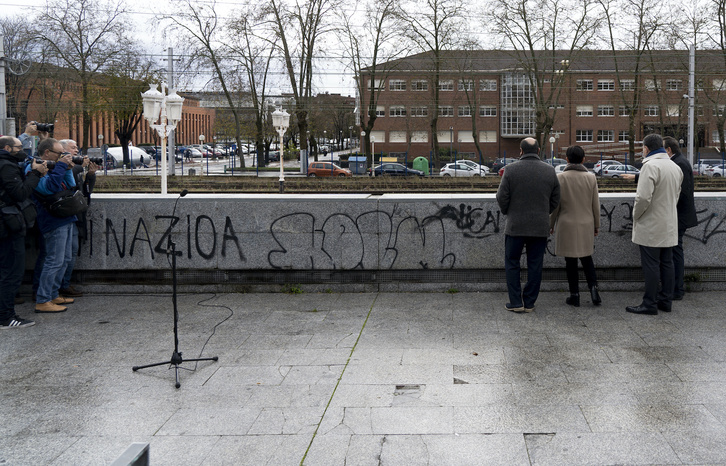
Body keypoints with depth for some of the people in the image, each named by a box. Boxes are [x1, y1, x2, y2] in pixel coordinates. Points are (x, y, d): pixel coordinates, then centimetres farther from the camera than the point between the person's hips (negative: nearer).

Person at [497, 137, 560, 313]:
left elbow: (502, 197, -8)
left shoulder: (511, 170, -10)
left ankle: (516, 302, 6)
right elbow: (555, 199, 6)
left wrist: (506, 212, 13)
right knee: (535, 265, 9)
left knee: (512, 263, 9)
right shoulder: (549, 171, 0)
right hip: (540, 227, 2)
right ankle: (529, 303, 13)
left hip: (516, 226, -2)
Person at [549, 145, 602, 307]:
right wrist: (596, 225, 13)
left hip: (567, 225, -2)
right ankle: (593, 287, -1)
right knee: (587, 258, 16)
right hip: (586, 225, 3)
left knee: (571, 262, 5)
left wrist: (551, 225, 5)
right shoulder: (591, 177, -2)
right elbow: (595, 204, 2)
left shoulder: (560, 178, -9)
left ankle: (575, 296, 8)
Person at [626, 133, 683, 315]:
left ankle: (650, 304, 0)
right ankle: (665, 300, 20)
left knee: (651, 265, -4)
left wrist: (636, 216, -9)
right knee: (666, 263, 13)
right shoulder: (675, 167, 11)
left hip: (651, 227, -8)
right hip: (669, 225, 8)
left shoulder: (650, 166, -17)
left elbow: (644, 197, -24)